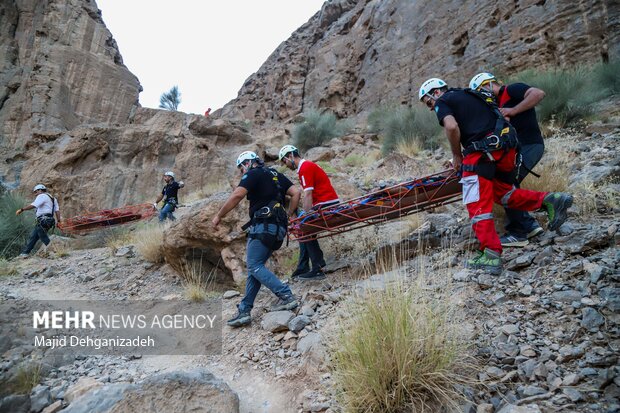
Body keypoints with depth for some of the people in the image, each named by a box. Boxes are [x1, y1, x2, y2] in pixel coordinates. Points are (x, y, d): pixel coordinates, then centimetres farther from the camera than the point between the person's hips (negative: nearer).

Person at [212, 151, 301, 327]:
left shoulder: (253, 174, 0)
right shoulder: (276, 175, 23)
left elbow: (237, 195, -15)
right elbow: (296, 193, 14)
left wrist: (218, 216, -8)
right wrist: (287, 216, 17)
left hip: (263, 226, -9)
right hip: (279, 227, 9)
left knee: (255, 266, -5)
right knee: (255, 266, 10)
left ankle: (286, 296, -13)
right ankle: (244, 310, 9)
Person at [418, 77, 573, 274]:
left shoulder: (443, 102, 5)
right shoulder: (468, 94, 29)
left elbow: (452, 126, -16)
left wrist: (456, 155, -1)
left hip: (483, 151, -8)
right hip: (507, 145, 8)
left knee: (478, 205, -3)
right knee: (503, 192, 24)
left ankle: (491, 256, -4)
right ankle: (548, 200, 8)